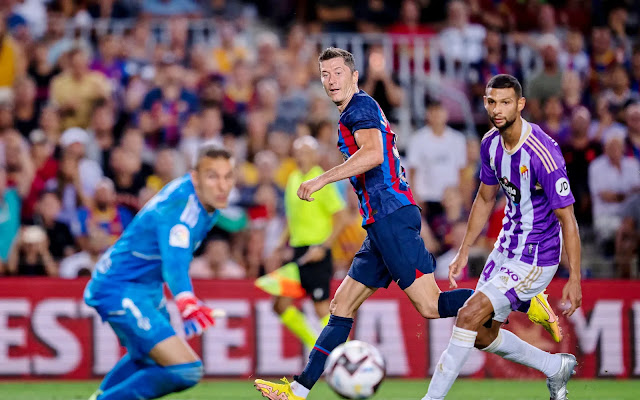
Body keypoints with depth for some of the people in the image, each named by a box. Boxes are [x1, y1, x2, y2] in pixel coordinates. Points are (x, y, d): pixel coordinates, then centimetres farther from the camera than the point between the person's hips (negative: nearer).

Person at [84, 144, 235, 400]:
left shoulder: (203, 198, -2)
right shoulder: (179, 207, -31)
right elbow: (174, 262, -49)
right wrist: (186, 303, -68)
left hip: (147, 286, 11)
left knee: (147, 358, 35)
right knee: (185, 370, -23)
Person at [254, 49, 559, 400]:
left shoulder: (361, 106, -5)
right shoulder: (358, 113, 25)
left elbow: (373, 154, -23)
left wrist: (322, 179, -22)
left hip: (391, 217, -10)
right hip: (381, 225, 10)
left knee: (430, 306, -15)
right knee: (342, 306, 8)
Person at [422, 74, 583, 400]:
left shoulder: (543, 153, -25)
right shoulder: (490, 143, -2)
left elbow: (567, 218, -20)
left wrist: (574, 279, -19)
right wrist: (464, 251, 14)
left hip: (536, 260, -9)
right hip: (506, 248, 9)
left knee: (470, 314, -18)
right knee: (482, 334, 14)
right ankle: (557, 367, 34)